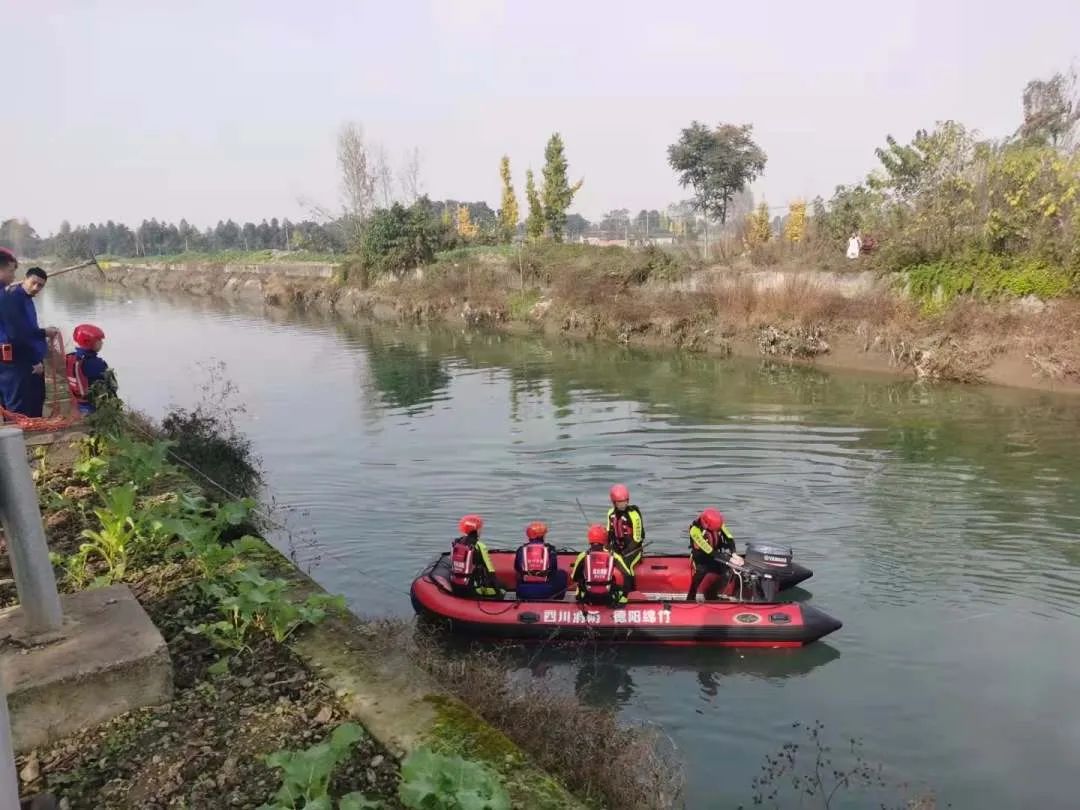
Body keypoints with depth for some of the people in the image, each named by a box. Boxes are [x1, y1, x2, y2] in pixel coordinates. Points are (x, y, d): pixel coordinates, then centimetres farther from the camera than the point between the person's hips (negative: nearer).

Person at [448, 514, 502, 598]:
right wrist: (498, 592, -10)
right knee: (501, 593, 0)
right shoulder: (479, 546, -15)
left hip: (455, 588, 7)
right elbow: (490, 572, -15)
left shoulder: (455, 543, 5)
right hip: (471, 590, -7)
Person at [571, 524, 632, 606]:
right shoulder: (613, 556, -7)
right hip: (609, 600, 0)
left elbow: (574, 578, 5)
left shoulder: (583, 556, -7)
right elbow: (627, 576, -9)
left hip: (587, 599, 1)